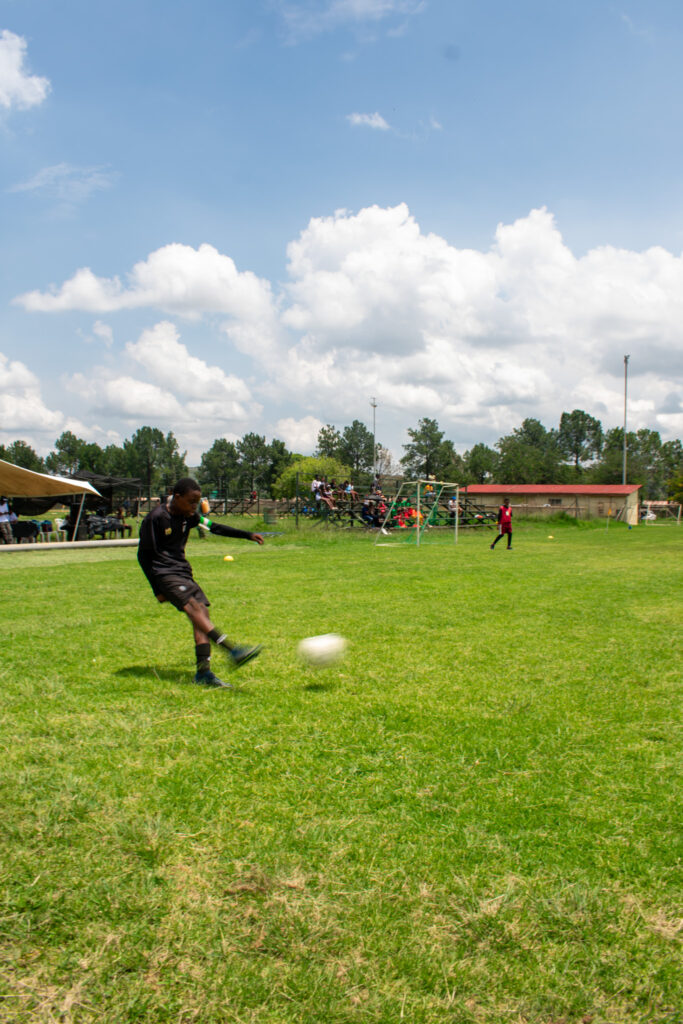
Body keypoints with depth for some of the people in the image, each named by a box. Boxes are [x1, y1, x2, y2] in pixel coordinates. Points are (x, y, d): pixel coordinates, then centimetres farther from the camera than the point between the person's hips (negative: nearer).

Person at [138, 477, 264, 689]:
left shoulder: (189, 516, 9)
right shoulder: (156, 518, -11)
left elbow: (214, 527, 20)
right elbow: (143, 555, -8)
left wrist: (248, 535, 16)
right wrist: (157, 590, -10)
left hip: (183, 573, 8)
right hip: (164, 574, -8)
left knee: (202, 613, -7)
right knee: (194, 609, -24)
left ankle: (203, 672, -8)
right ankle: (233, 652, -36)